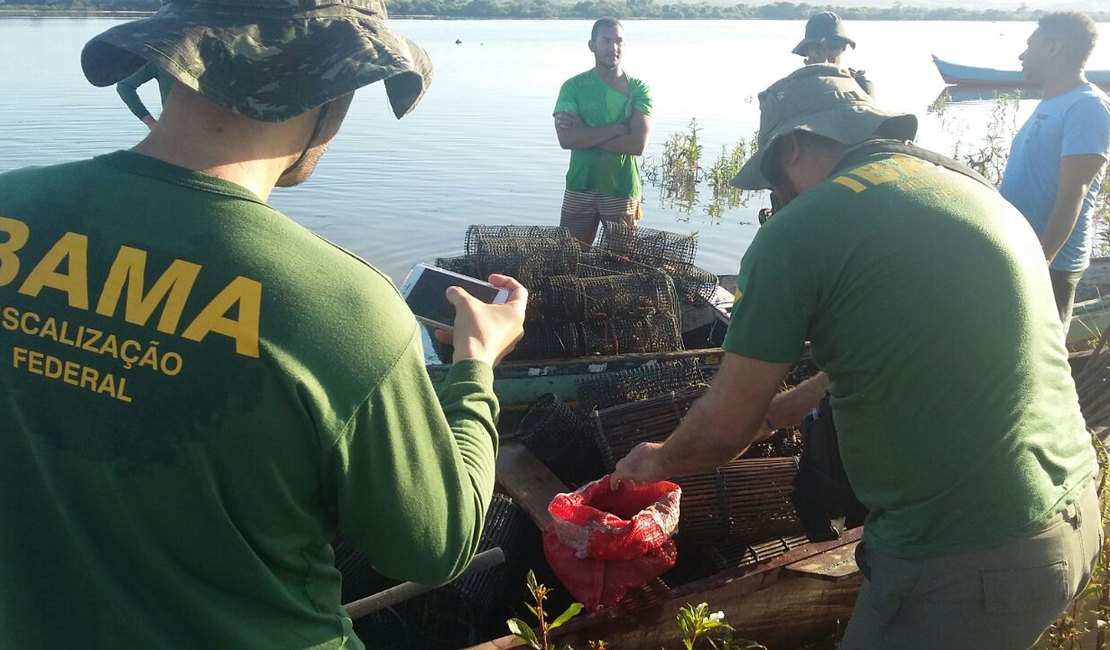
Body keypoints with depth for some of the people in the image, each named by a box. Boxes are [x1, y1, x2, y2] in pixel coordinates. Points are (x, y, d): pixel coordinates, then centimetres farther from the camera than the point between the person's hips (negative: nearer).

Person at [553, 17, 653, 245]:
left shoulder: (638, 89, -1)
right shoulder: (573, 87, 0)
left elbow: (638, 143, -14)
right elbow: (566, 139, -14)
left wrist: (585, 134, -14)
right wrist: (616, 128, -16)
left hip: (622, 191, 0)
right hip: (580, 190, 0)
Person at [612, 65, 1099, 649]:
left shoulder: (799, 230, -13)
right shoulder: (977, 191, 11)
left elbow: (722, 430, -8)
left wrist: (658, 462, 12)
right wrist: (788, 405, 32)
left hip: (964, 561, -8)